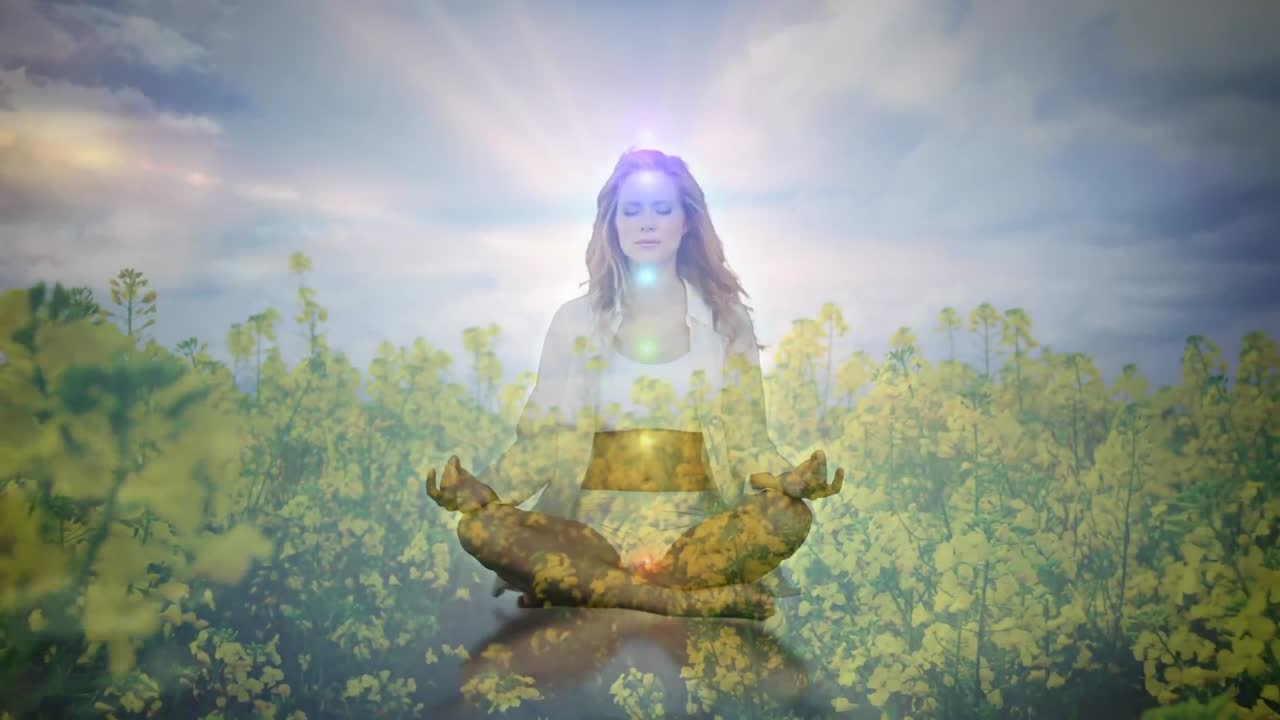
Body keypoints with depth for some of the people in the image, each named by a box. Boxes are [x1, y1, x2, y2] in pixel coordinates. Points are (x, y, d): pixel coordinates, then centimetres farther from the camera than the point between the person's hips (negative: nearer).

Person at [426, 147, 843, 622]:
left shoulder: (725, 320, 9)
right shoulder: (576, 320, 8)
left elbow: (747, 440, 5)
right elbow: (544, 439, 5)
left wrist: (786, 478, -18)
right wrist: (484, 487, -16)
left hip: (697, 530, 0)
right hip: (596, 528, 0)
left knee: (789, 515, -31)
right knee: (480, 526, -28)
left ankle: (580, 592, -22)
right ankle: (700, 601, -27)